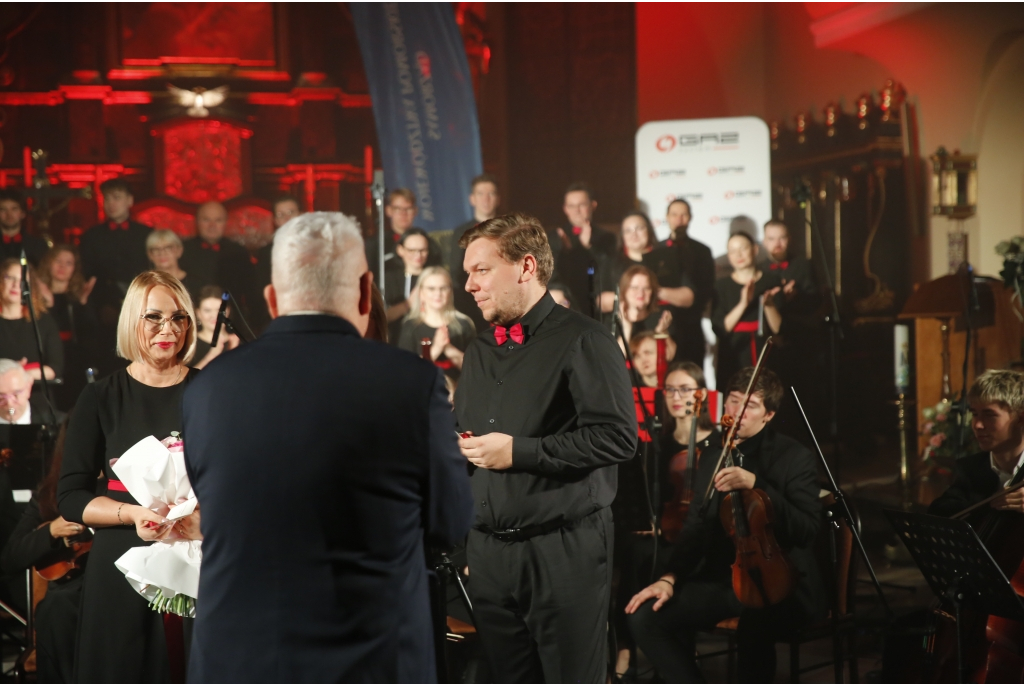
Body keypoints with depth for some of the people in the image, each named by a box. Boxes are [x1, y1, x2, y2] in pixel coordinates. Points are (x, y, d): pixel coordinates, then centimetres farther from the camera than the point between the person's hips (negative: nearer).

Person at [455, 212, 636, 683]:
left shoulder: (580, 341, -7)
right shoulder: (479, 353, 18)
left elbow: (618, 436, -17)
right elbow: (462, 438, 28)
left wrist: (519, 451, -16)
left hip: (564, 550, -7)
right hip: (489, 551, 7)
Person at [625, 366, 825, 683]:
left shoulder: (795, 457, -4)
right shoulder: (713, 459, 13)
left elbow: (807, 528, -16)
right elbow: (696, 529, 14)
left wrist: (755, 484, -25)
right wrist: (669, 578, -4)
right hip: (723, 579, 6)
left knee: (752, 628, -40)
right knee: (645, 616, -15)